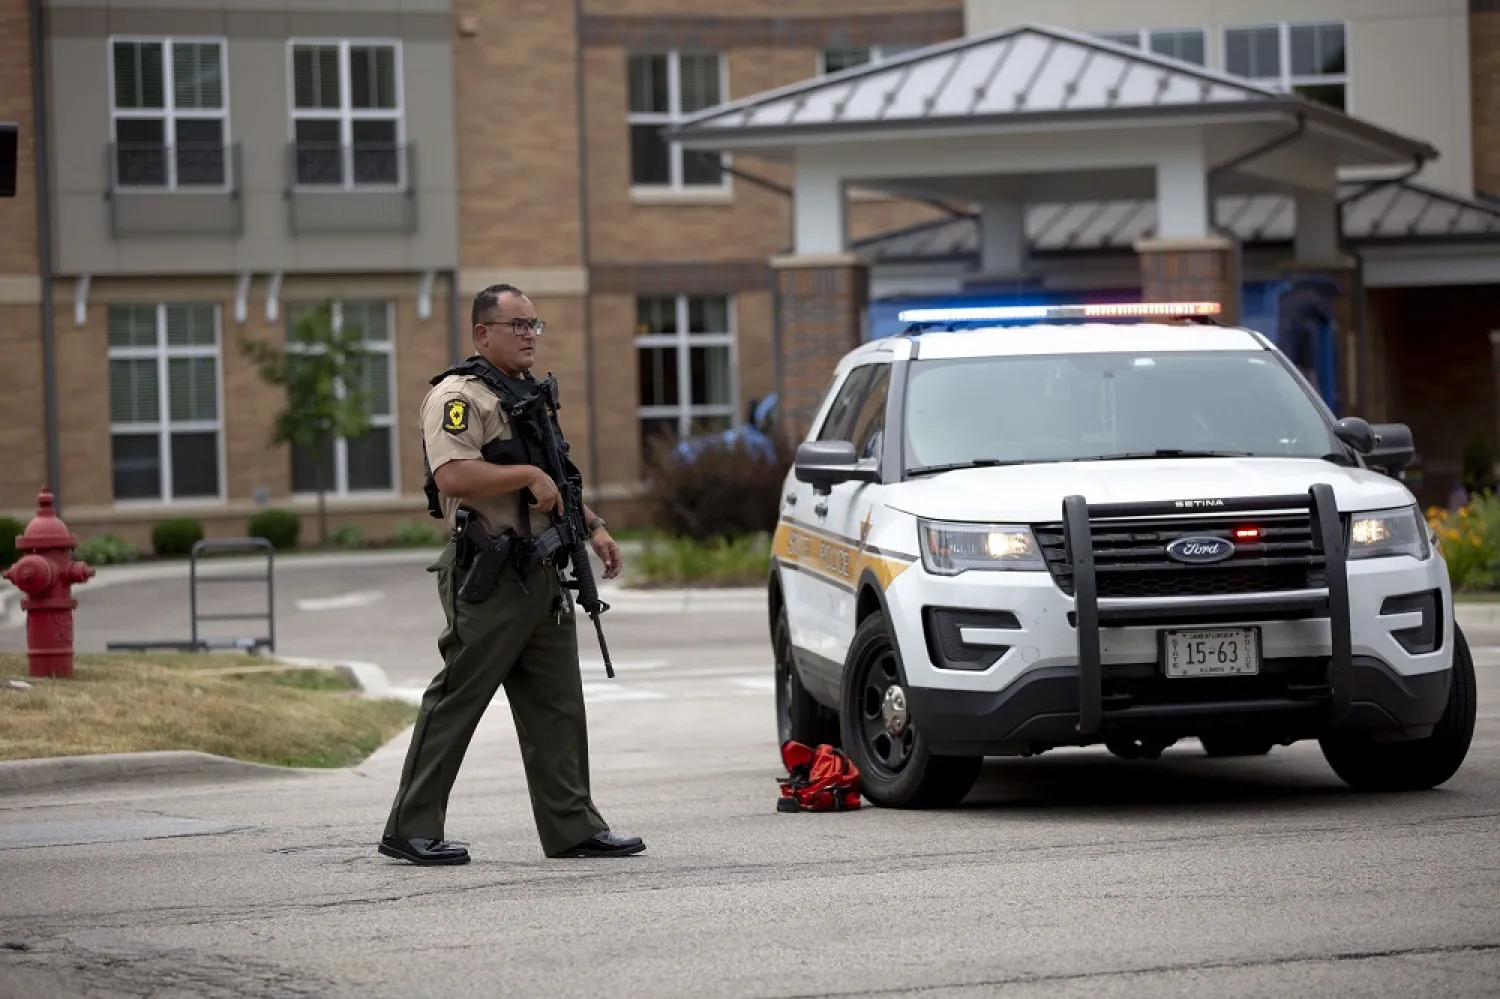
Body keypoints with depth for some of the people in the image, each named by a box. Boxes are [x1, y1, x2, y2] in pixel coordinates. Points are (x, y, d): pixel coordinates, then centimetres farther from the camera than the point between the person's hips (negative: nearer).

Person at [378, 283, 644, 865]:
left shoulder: (531, 395, 20)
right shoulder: (458, 397, -10)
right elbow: (453, 475, -25)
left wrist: (592, 527, 19)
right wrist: (528, 475, -20)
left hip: (542, 576, 9)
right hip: (487, 579, -9)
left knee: (557, 708, 8)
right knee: (454, 703, -5)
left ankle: (572, 827, 12)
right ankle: (410, 831, 0)